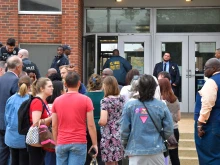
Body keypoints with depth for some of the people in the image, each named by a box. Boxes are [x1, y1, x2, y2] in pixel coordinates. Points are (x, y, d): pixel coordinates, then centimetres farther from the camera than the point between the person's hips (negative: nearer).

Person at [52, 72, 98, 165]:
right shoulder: (85, 100, -3)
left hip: (61, 143, 3)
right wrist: (95, 144, 3)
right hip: (79, 143, -3)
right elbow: (91, 125, -5)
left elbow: (54, 126, 9)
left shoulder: (57, 100, 6)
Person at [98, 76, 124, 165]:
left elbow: (103, 121, -21)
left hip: (109, 137, -7)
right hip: (120, 135, 7)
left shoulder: (105, 101, -13)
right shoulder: (122, 99, 5)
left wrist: (99, 122, 0)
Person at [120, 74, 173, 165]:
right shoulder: (161, 106, -5)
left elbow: (124, 129, -4)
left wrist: (125, 144, 16)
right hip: (156, 151, 1)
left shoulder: (129, 105, -7)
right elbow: (168, 130, -1)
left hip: (135, 150, -1)